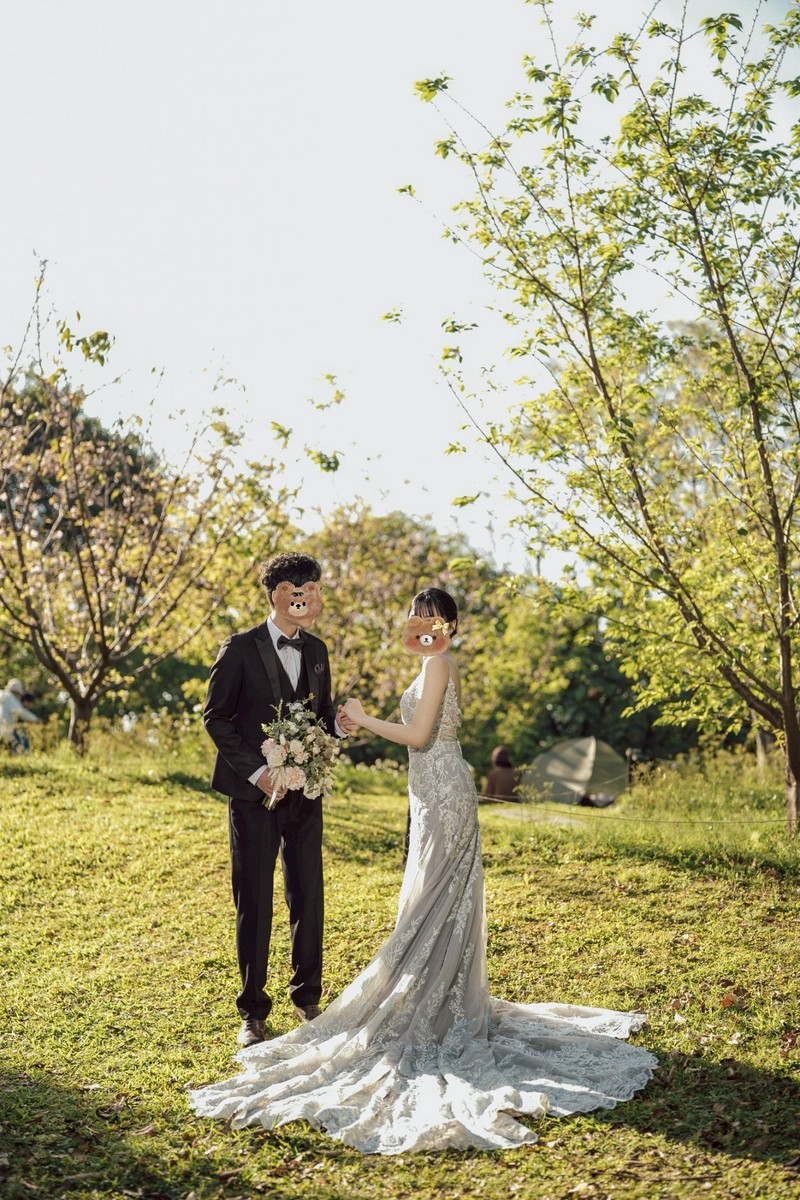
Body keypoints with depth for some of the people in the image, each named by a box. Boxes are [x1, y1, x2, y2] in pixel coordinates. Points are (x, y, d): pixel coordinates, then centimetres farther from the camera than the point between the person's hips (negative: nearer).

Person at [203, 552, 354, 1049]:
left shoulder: (317, 650, 10)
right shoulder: (240, 649, -7)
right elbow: (215, 717, -6)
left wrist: (339, 723, -7)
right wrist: (255, 771, -14)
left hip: (304, 791, 5)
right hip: (254, 794, -4)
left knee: (309, 896, 8)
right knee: (255, 902, 3)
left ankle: (307, 996, 24)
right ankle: (253, 1011, 15)